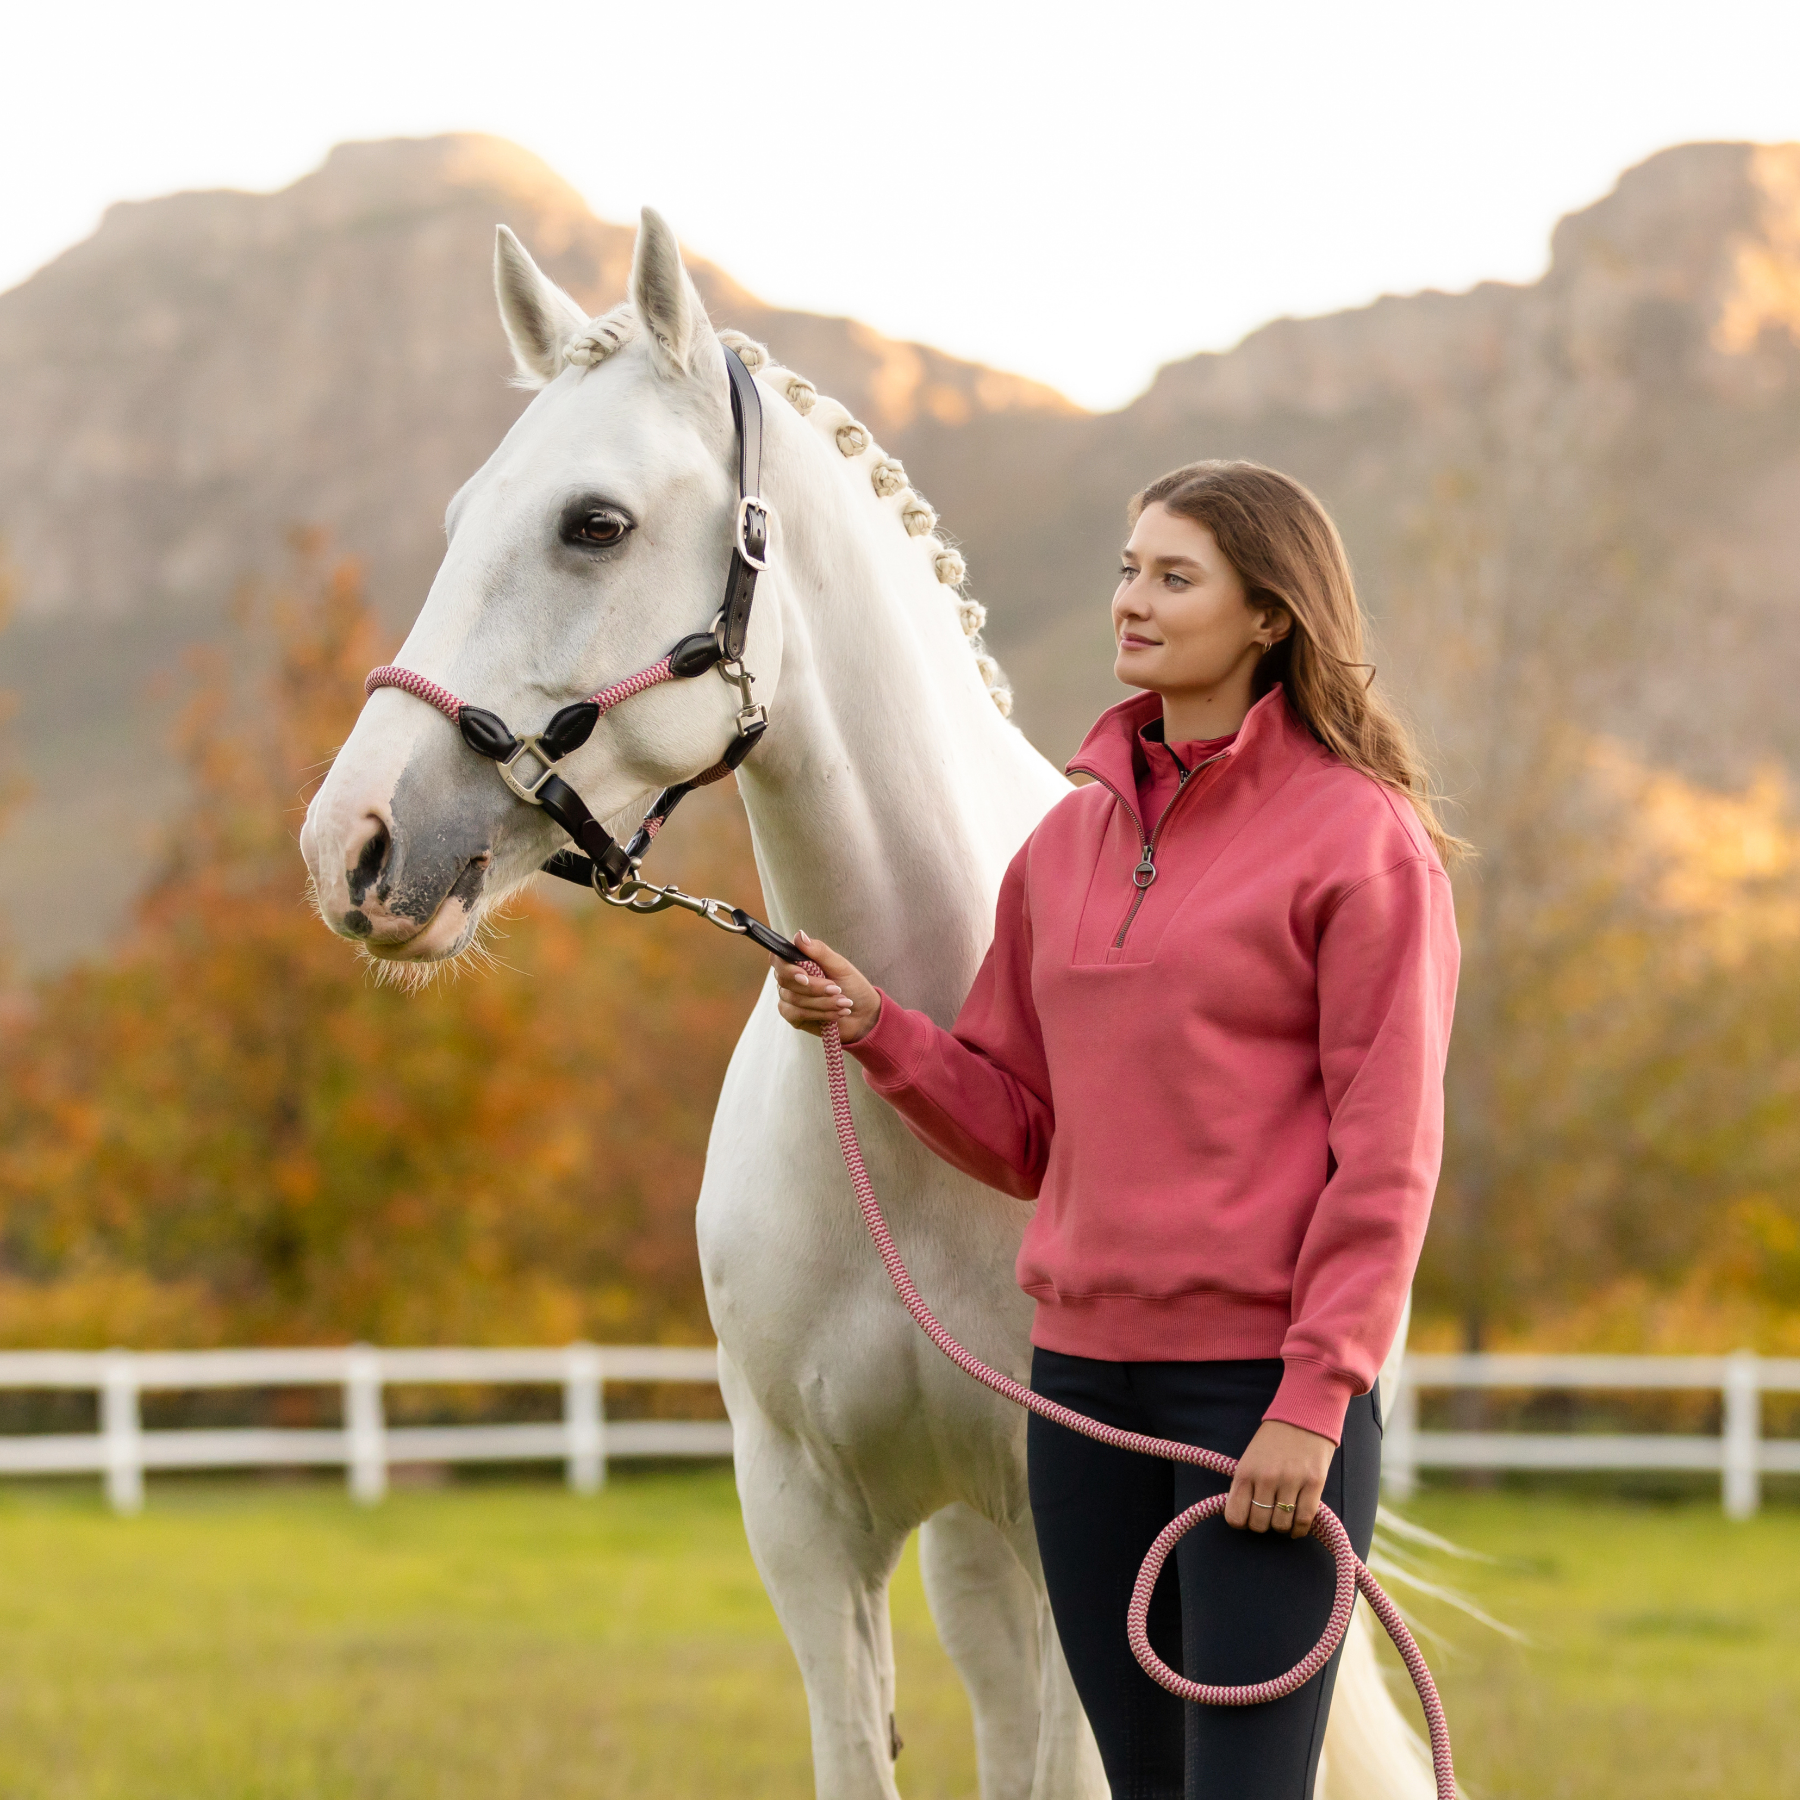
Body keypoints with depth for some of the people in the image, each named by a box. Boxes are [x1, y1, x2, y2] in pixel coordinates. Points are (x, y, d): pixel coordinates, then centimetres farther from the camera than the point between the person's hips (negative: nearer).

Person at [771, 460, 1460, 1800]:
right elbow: (1020, 1129, 15)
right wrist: (875, 1030, -2)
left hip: (1265, 1376, -6)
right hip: (1085, 1373, 6)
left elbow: (1385, 1154, -10)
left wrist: (1315, 1399, -16)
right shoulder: (1071, 839, 12)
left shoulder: (1360, 836, -7)